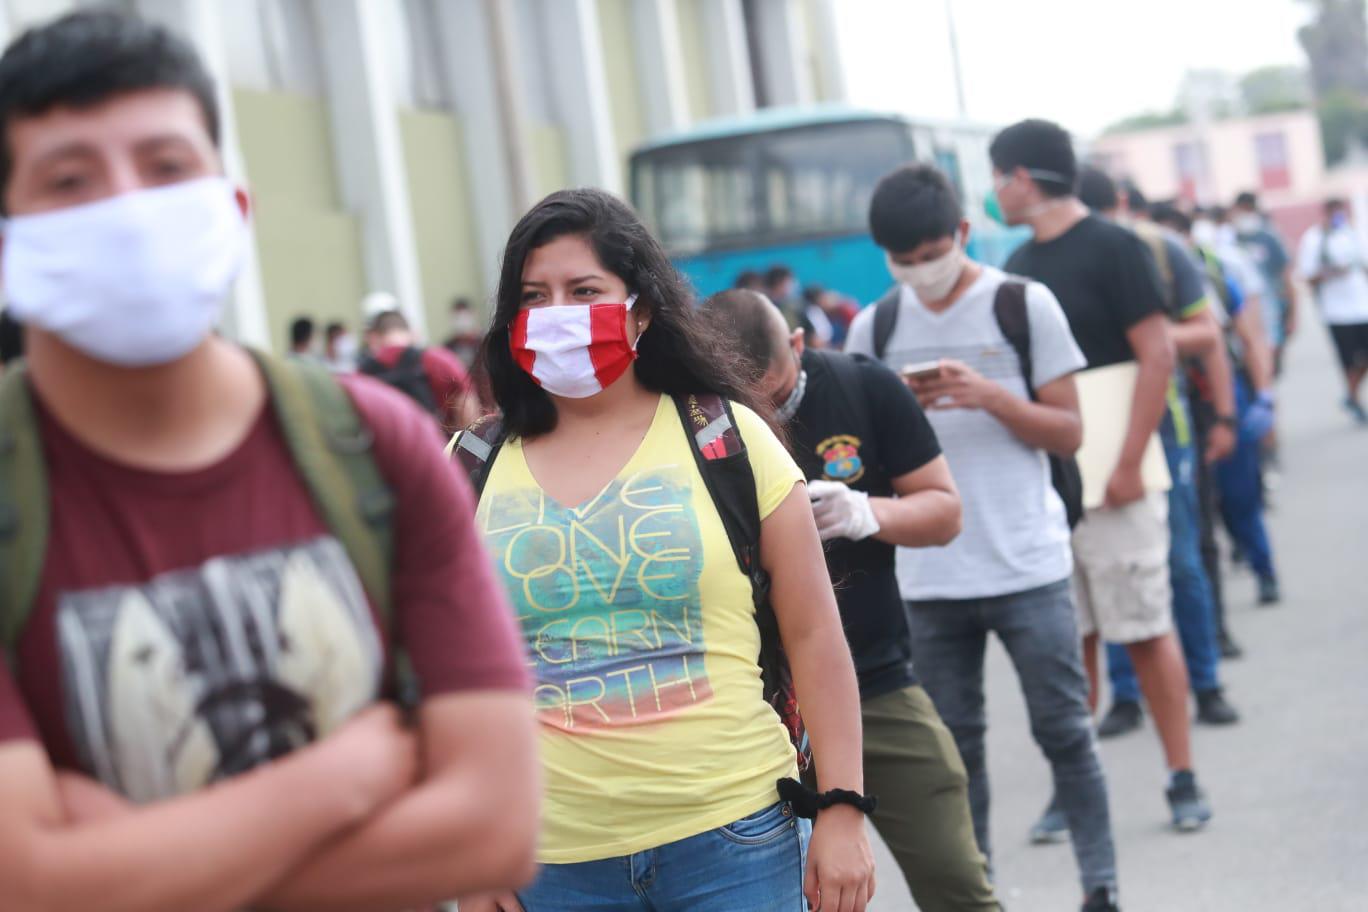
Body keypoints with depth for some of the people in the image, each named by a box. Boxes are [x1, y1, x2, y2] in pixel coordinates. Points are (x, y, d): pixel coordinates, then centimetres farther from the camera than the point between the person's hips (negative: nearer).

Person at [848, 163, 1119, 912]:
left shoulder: (1025, 305, 0)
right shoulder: (873, 329, 8)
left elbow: (1068, 434, -1)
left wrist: (992, 396, -16)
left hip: (1028, 568, -2)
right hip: (929, 577, 3)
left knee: (1064, 731, 1)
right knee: (954, 745, 7)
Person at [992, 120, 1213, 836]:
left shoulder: (1113, 248, -6)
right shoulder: (1020, 265, 13)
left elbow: (1157, 356, -11)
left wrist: (1129, 464, -16)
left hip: (1112, 480, -6)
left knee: (1145, 632, -1)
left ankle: (1183, 780, 9)